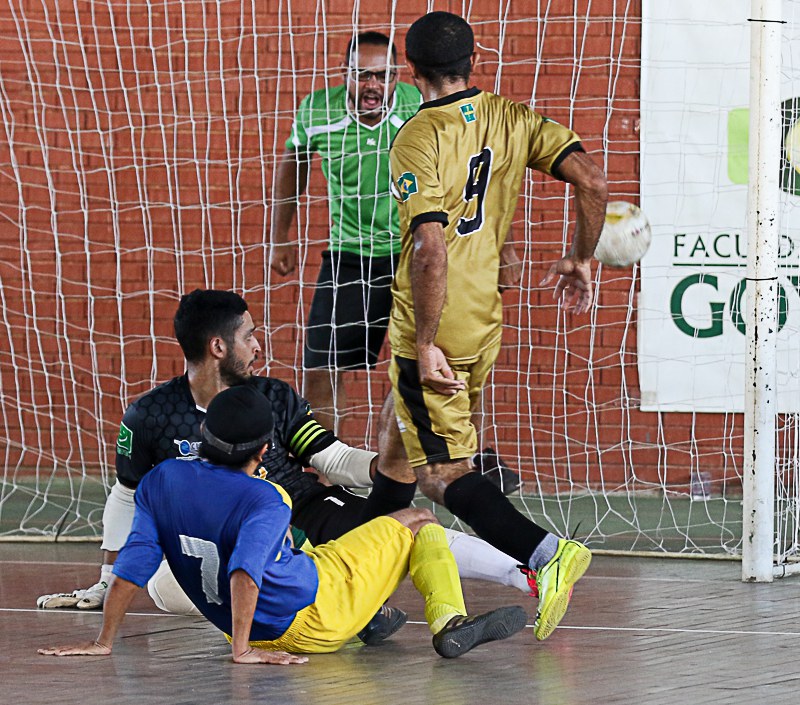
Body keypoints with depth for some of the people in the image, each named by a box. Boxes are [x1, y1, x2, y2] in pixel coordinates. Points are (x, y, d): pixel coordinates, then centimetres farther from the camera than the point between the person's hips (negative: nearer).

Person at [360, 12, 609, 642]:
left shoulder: (416, 141, -17)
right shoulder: (511, 119, 2)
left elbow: (430, 252, -26)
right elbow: (592, 181, -6)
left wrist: (426, 344, -19)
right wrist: (581, 260, 9)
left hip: (433, 329, -8)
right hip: (485, 322, 8)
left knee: (441, 474, -5)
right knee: (403, 445, 24)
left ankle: (547, 553, -23)